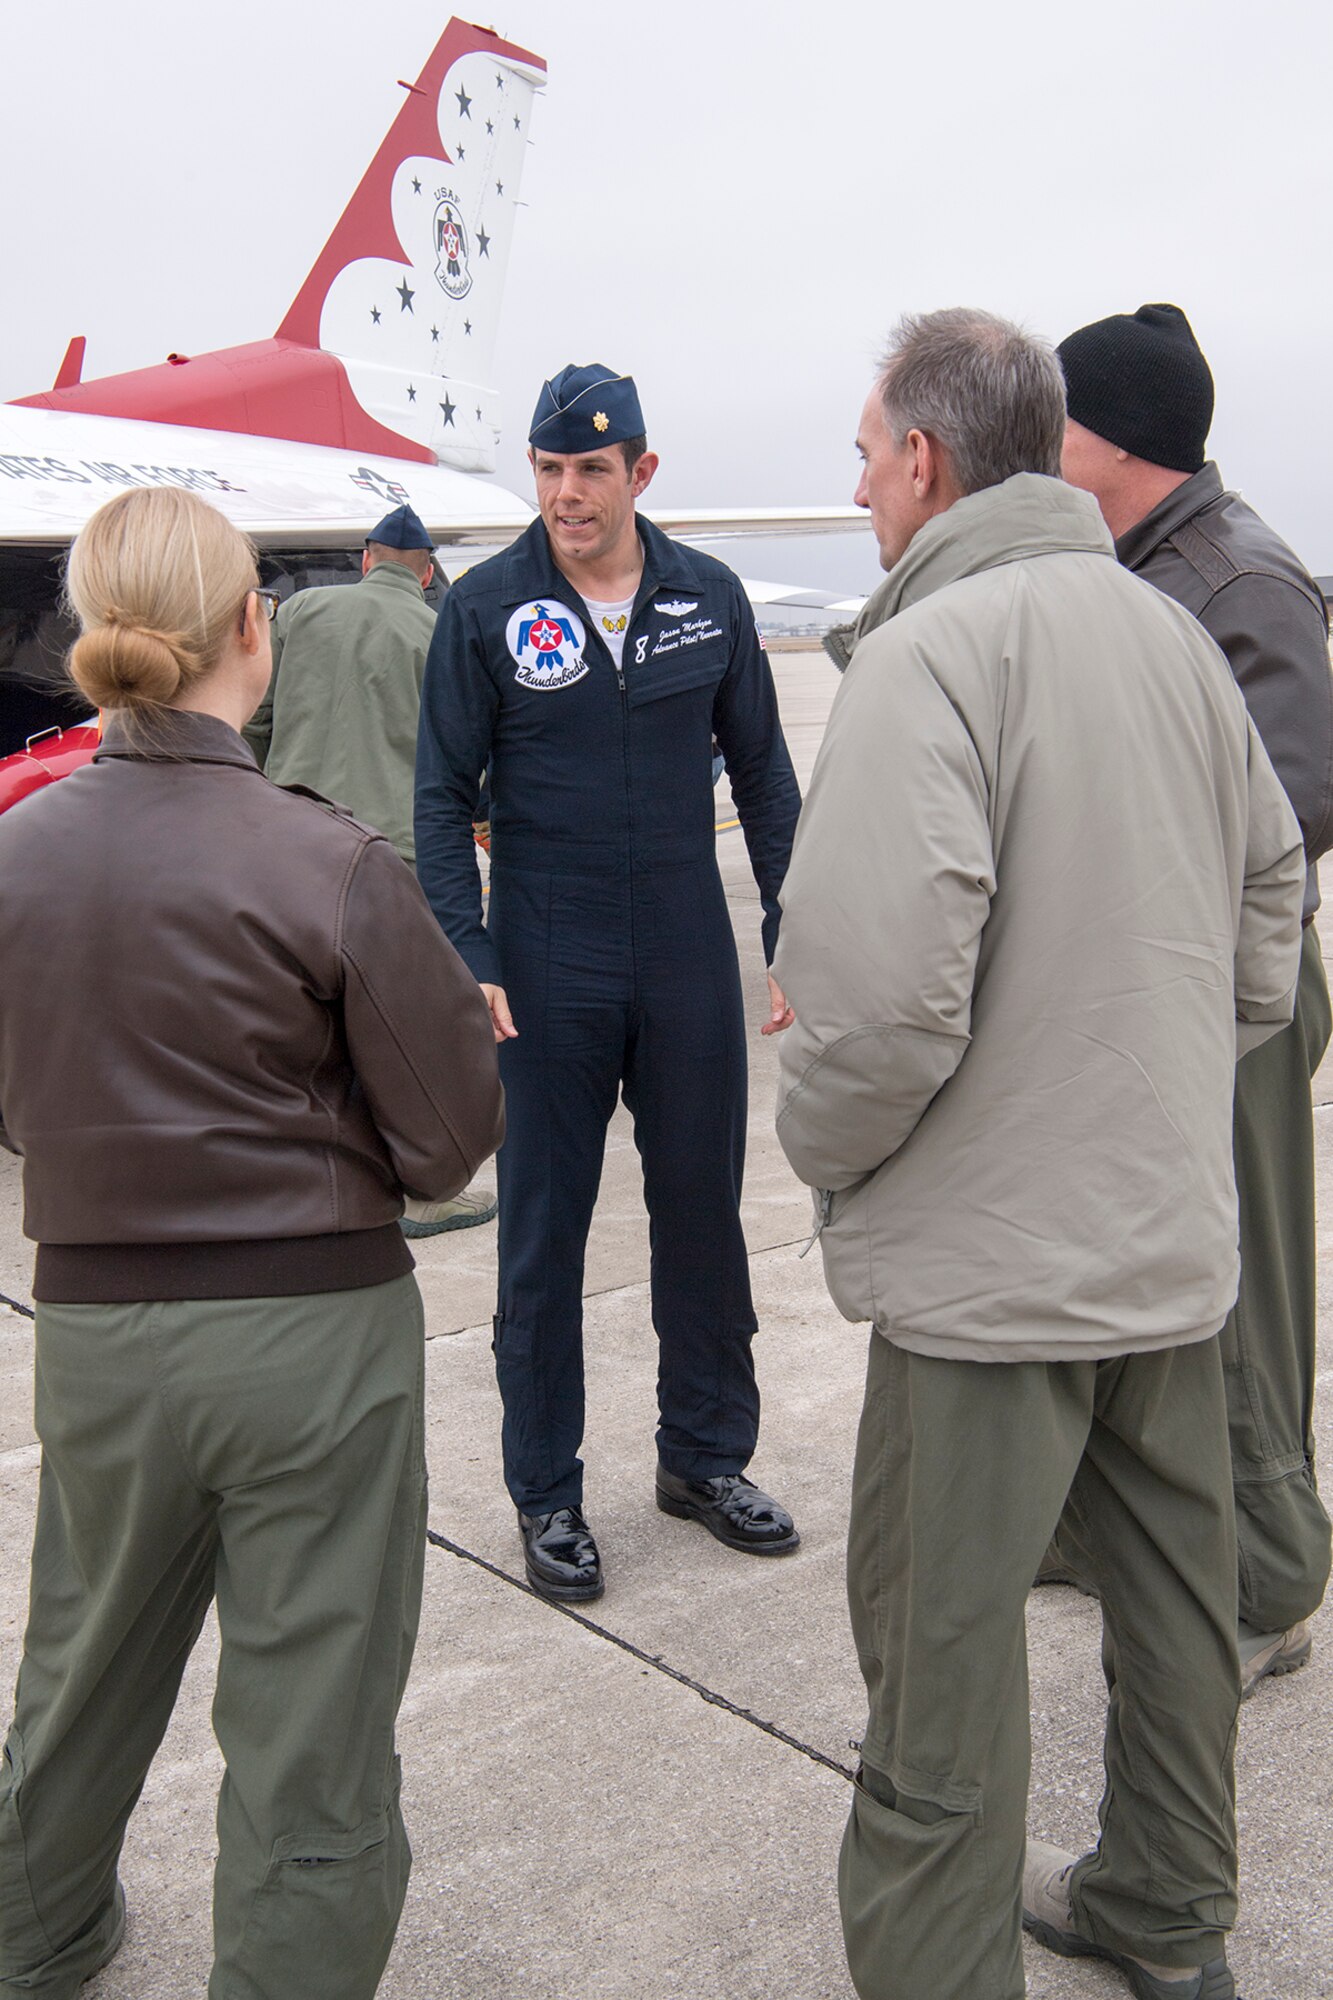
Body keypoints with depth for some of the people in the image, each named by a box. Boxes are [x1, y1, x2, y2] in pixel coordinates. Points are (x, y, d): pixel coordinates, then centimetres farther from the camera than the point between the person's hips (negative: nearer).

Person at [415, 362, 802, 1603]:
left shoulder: (708, 597, 3)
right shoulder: (485, 609, -4)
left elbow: (763, 775, 9)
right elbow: (443, 795, -3)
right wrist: (467, 962, -12)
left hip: (689, 959, 3)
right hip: (548, 972, -2)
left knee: (704, 1212, 12)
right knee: (544, 1234, 7)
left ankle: (705, 1455, 29)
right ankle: (546, 1493, 20)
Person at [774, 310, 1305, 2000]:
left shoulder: (929, 652, -18)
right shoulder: (1169, 629, 7)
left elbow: (885, 994, -28)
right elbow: (1270, 906, 14)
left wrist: (819, 1142, -8)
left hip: (994, 1255, -8)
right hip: (1173, 1228, 9)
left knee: (942, 1653, 5)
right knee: (1171, 1588, 22)